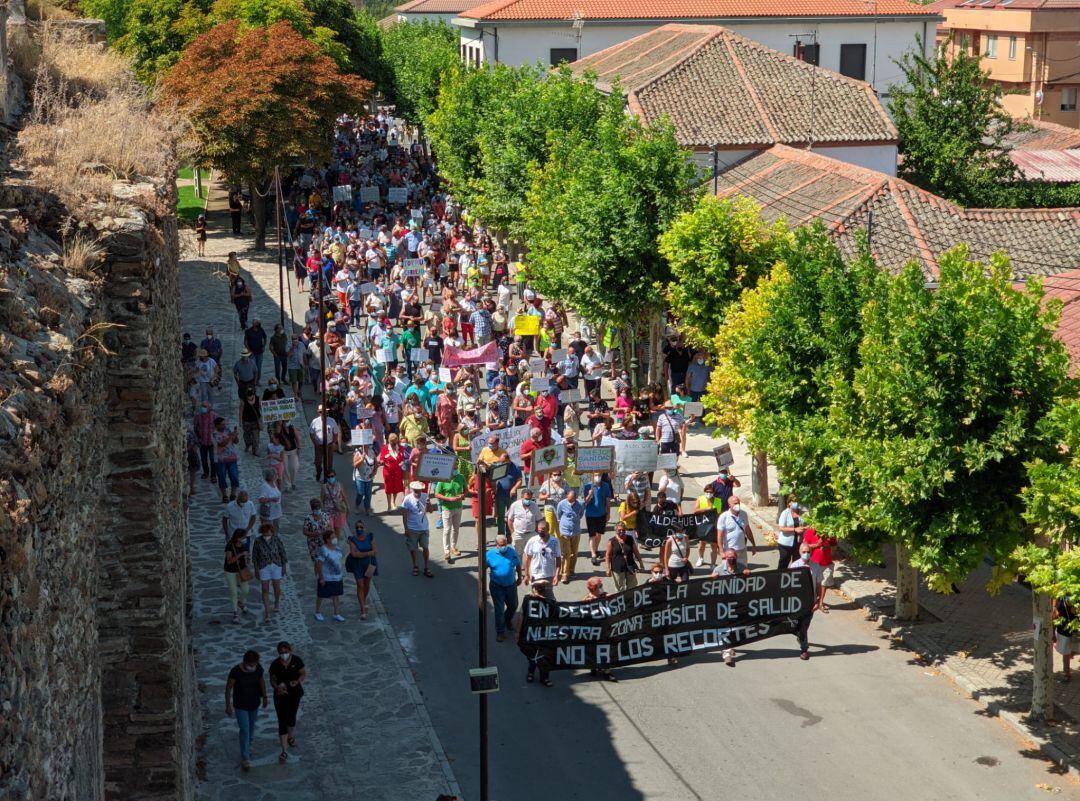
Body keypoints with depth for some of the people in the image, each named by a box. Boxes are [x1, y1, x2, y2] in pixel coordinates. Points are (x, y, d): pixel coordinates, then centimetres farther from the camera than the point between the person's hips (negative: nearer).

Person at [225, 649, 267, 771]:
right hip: (240, 705, -4)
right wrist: (228, 706, -11)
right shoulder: (236, 671, -29)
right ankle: (245, 758, 6)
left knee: (251, 726, 23)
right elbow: (228, 688, -17)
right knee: (244, 730, -5)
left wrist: (264, 697, 11)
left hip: (254, 703, 4)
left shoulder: (258, 668, -17)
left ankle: (248, 745, 51)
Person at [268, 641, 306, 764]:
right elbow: (272, 680, -6)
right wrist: (277, 687, -27)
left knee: (291, 718, 20)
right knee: (282, 722, -5)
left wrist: (298, 681, -24)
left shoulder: (297, 660, -13)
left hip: (295, 693, 1)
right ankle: (284, 751, -2)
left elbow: (304, 674, -4)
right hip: (281, 694, -1)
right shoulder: (275, 664, -14)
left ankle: (291, 735, 53)